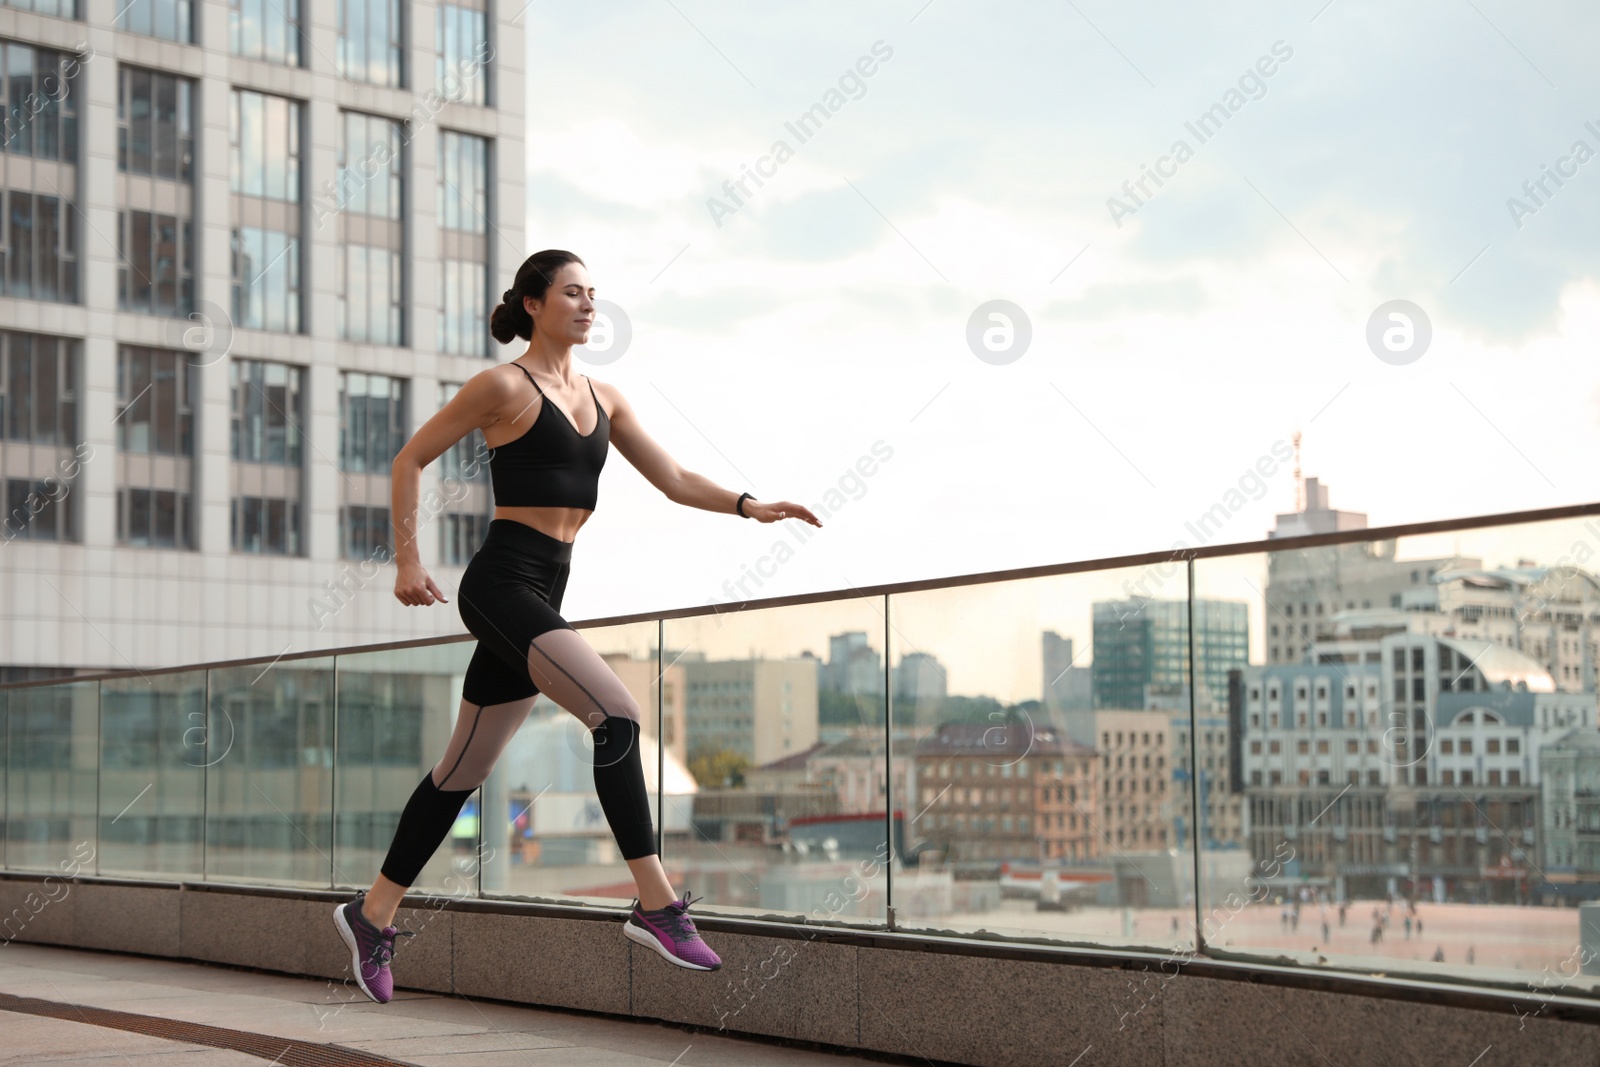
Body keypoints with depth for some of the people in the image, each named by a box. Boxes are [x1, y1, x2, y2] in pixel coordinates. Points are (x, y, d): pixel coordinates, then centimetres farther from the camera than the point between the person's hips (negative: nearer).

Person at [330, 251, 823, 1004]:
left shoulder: (603, 399, 15)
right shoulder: (504, 386, -5)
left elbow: (674, 480, 13)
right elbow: (410, 460, 1)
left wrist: (749, 506, -3)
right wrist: (408, 561, -4)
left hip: (542, 596, 8)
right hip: (502, 584, -8)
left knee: (464, 771, 13)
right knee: (617, 716, -22)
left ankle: (373, 913, 24)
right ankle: (656, 904, -19)